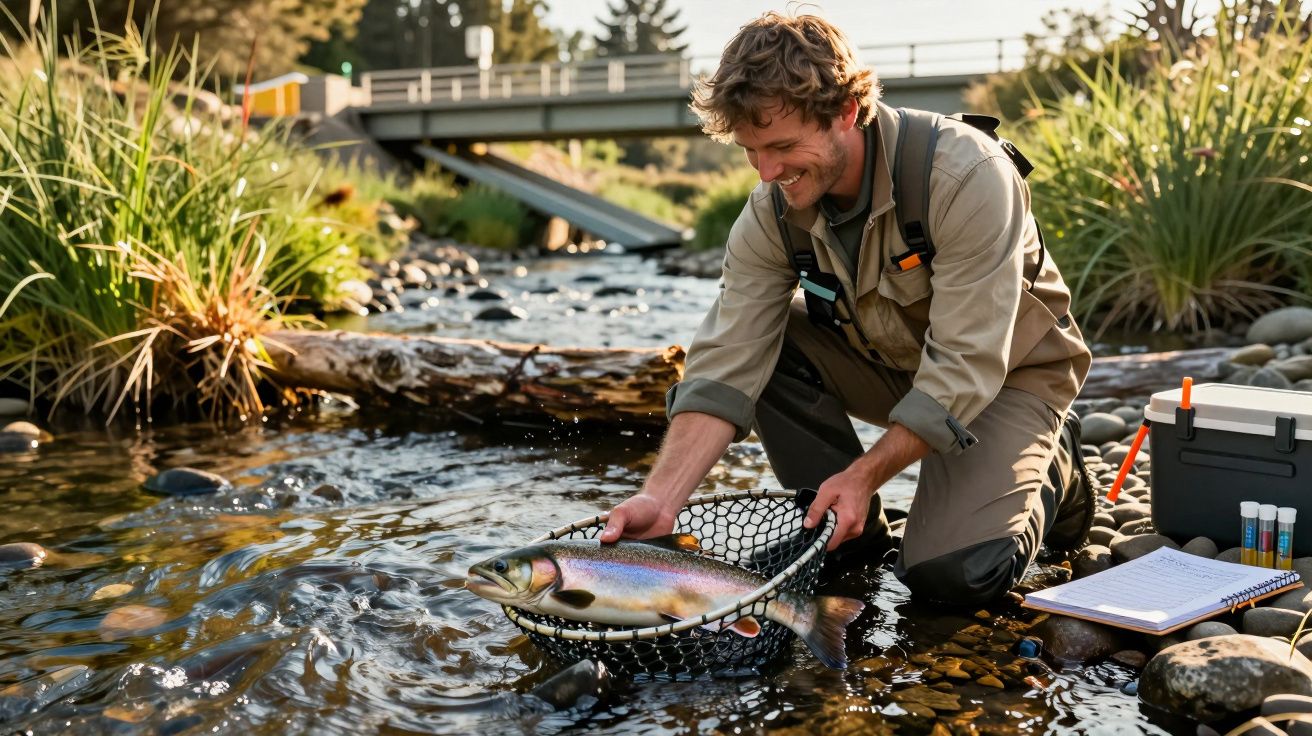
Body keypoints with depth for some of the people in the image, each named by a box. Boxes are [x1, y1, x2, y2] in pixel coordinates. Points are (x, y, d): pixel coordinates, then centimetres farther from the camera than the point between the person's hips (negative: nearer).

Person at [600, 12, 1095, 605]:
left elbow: (965, 367, -31)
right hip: (888, 362, 5)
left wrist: (866, 472, -34)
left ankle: (1049, 469, 9)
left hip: (1009, 372, -5)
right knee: (759, 339, -21)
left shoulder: (968, 177, -31)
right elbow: (725, 366, -21)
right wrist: (661, 497, -33)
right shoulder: (771, 213, -17)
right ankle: (851, 536, -4)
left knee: (954, 573, -25)